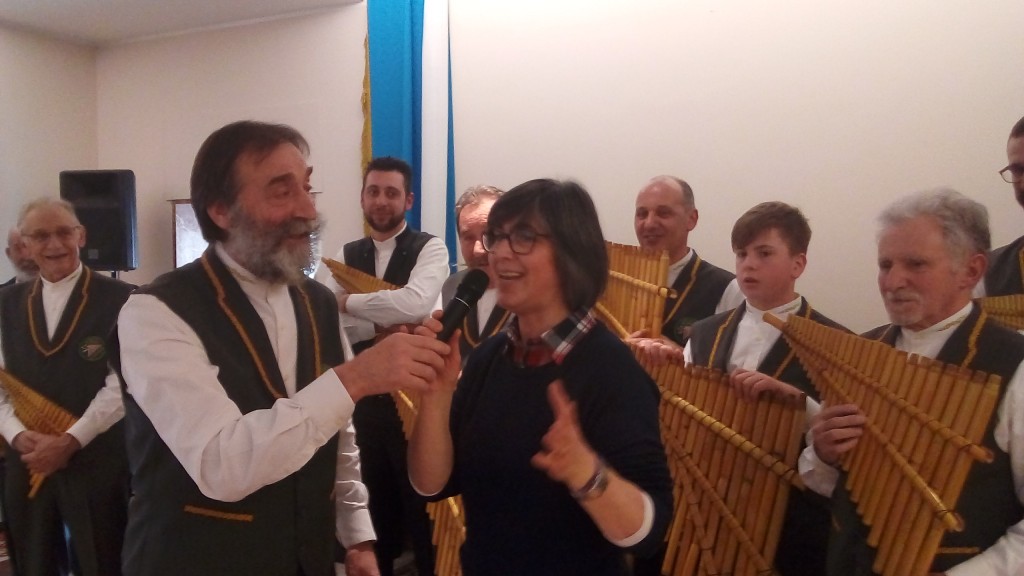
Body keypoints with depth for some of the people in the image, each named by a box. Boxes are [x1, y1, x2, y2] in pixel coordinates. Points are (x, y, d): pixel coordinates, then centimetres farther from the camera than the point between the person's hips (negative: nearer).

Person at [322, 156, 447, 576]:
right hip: (362, 394, 5)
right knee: (374, 497, 20)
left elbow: (415, 304, -27)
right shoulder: (346, 255, 7)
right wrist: (379, 328, -20)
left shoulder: (429, 249, -8)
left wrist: (350, 303, -14)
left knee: (422, 500, 9)